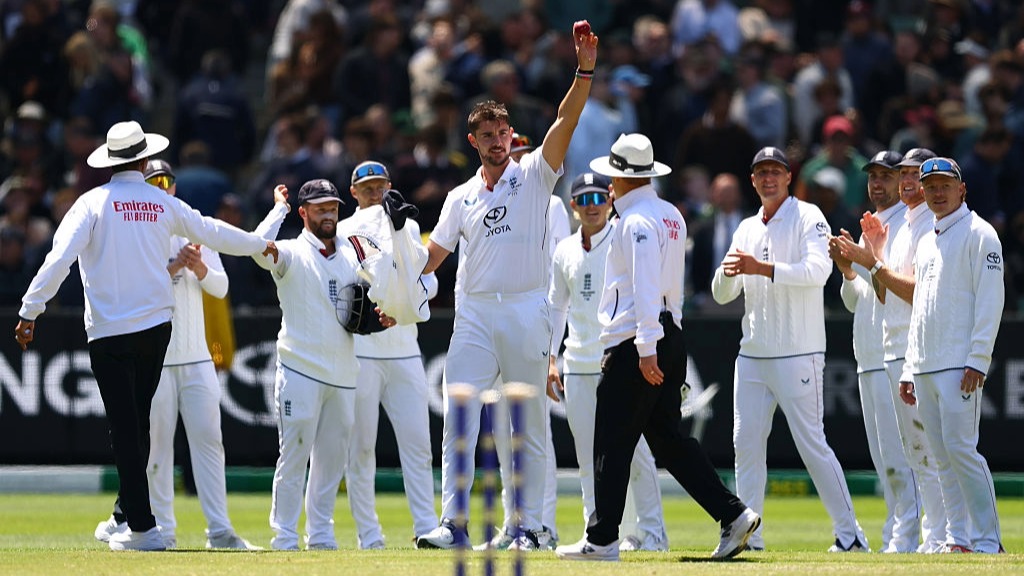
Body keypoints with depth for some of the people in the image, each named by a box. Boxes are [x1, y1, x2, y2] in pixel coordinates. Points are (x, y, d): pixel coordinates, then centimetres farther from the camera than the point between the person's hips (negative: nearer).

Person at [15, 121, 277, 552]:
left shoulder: (94, 203, -5)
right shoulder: (164, 205, 6)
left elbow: (59, 258, -14)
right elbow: (213, 232, 20)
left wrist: (30, 310, -13)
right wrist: (260, 245, 37)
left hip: (109, 332, -4)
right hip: (157, 327, 4)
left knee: (125, 429, -4)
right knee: (138, 424, 17)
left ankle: (142, 528, -8)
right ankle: (124, 515, 23)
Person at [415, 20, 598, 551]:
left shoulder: (534, 175, 5)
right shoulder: (461, 198, 15)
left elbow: (565, 123, -9)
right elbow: (432, 255, 13)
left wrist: (584, 71, -22)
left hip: (526, 312, -2)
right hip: (474, 314, 2)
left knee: (529, 427, 3)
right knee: (458, 421, -8)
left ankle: (530, 527, 7)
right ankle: (453, 525, -11)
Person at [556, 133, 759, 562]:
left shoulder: (636, 222, -14)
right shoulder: (671, 216, 15)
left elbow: (645, 289, -20)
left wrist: (646, 349, -22)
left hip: (633, 346, -9)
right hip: (670, 334, 9)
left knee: (612, 444, -3)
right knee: (668, 437, 11)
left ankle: (602, 540, 1)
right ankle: (733, 514, 2)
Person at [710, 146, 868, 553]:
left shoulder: (808, 218, -3)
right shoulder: (746, 229, 16)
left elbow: (818, 270, -20)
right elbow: (722, 294, 13)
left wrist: (762, 268, -27)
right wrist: (729, 273, -11)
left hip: (798, 355, -7)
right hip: (752, 355, 7)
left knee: (811, 443, -7)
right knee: (746, 444, 4)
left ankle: (849, 533, -2)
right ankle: (748, 535, 9)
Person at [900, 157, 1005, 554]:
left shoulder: (978, 234, -3)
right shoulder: (926, 242, 22)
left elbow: (989, 301, -11)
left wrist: (977, 361, -19)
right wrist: (909, 369, 18)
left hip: (959, 365, -8)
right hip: (925, 368, 8)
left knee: (960, 448, -14)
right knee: (943, 458, 6)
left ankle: (988, 541, -12)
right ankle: (959, 539, 8)